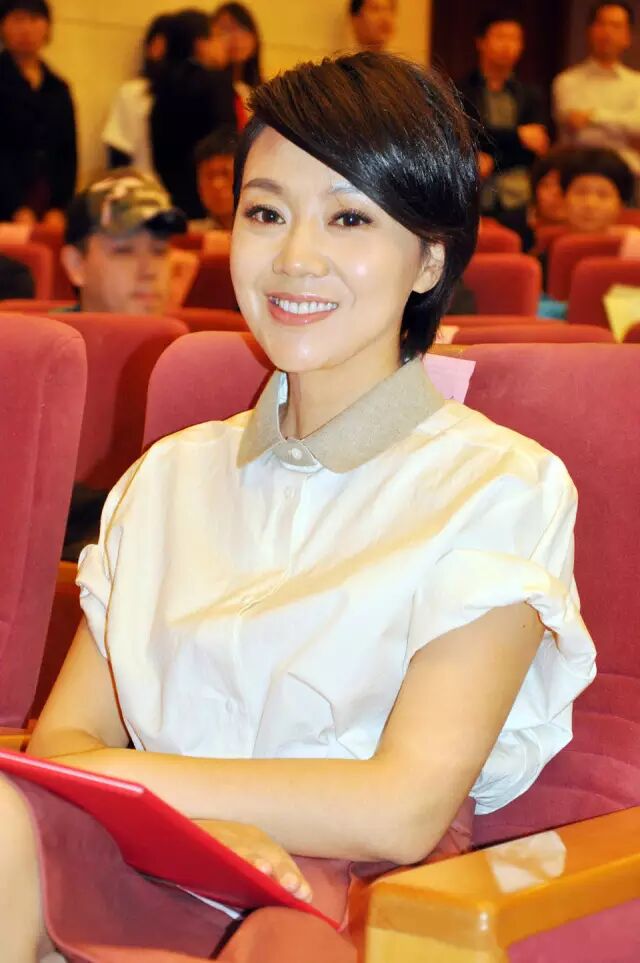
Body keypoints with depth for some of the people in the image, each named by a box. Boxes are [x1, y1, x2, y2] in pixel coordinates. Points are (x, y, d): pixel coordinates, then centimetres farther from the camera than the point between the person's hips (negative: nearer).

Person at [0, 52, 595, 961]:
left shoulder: (499, 486, 2)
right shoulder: (173, 476, 18)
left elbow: (406, 810, -9)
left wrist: (114, 773, -8)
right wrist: (195, 824, -15)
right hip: (158, 877, 4)